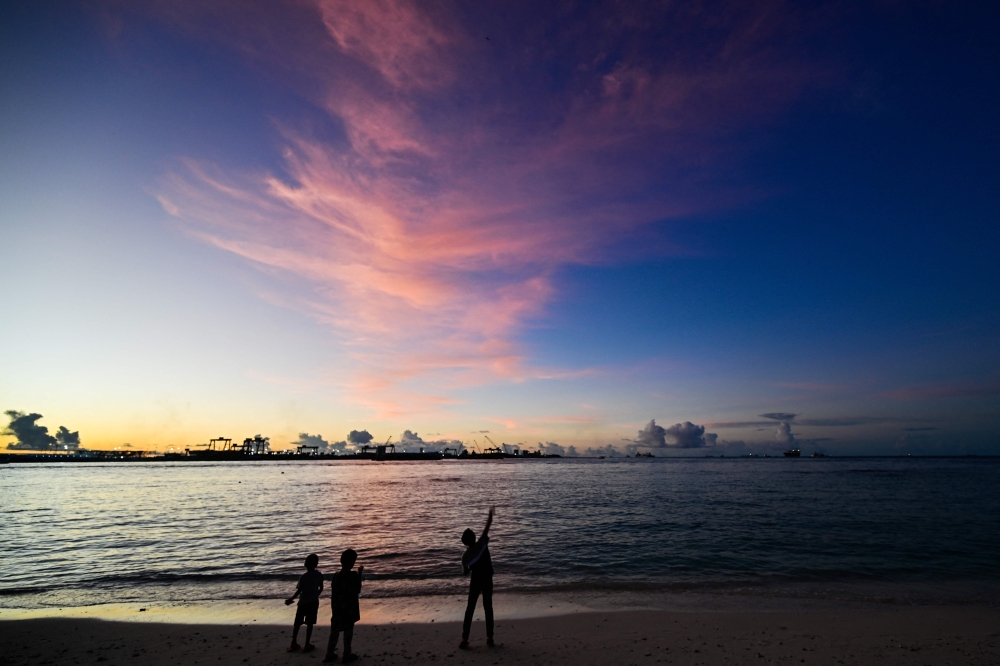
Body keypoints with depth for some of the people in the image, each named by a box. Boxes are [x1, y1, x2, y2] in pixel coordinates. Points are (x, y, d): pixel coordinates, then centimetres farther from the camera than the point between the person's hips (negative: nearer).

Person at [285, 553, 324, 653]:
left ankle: (294, 643, 20)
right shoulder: (319, 575, -7)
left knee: (297, 623, 14)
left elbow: (299, 591, -13)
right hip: (313, 602, 2)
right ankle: (307, 644, 13)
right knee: (309, 624, 10)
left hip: (303, 602, -2)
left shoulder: (303, 577, -18)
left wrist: (291, 599, 4)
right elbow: (321, 588, 4)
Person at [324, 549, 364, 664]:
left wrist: (334, 608, 15)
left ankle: (329, 655, 23)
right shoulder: (353, 576, -19)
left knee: (334, 633, 16)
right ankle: (347, 655, 19)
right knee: (348, 633, 10)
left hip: (337, 609, 5)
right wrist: (359, 575, -4)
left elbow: (333, 594, 5)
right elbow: (357, 591, -7)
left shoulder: (336, 575, -2)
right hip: (349, 610, -5)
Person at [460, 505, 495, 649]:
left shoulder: (465, 556, -7)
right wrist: (490, 514, 5)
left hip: (475, 582, 0)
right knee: (488, 608, 13)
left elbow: (466, 573, 5)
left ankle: (465, 640, 4)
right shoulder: (482, 544, -14)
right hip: (488, 581, 0)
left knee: (470, 610, 7)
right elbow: (487, 526, -7)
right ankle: (490, 638, 15)